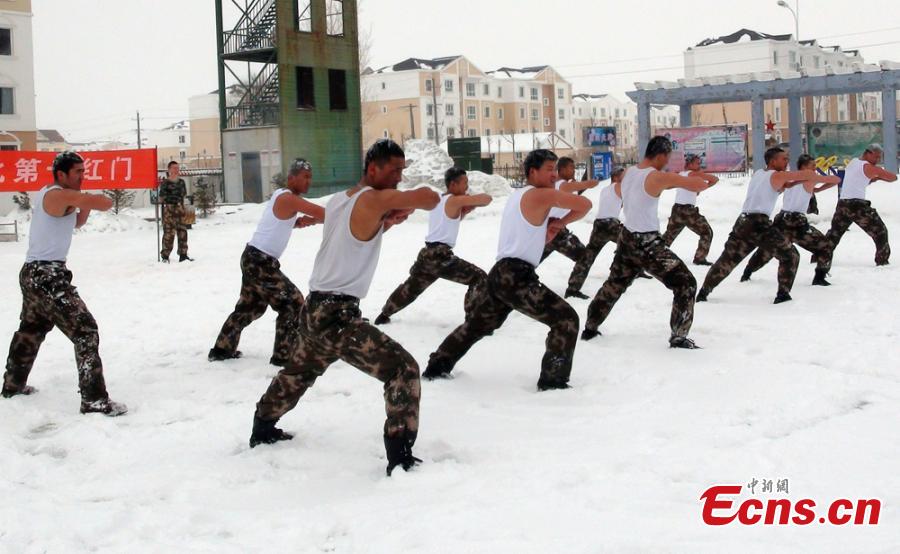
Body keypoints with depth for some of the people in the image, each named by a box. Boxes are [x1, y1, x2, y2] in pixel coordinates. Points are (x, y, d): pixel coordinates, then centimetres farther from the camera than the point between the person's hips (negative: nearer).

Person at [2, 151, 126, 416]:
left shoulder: (46, 194, 15)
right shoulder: (60, 195, -15)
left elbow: (76, 223, 26)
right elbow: (104, 203, -24)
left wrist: (85, 205, 8)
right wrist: (96, 200, -2)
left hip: (34, 273, 11)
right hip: (47, 276, -11)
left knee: (31, 330, 27)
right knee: (86, 331, -12)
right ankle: (94, 400, -15)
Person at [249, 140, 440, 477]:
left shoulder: (336, 201, 14)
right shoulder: (375, 200, -11)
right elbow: (427, 197, -21)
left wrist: (387, 223, 8)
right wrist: (420, 202, 2)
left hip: (314, 310, 9)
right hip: (338, 316, -9)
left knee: (298, 372, 33)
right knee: (403, 370, -11)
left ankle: (262, 429, 50)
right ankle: (400, 457, -15)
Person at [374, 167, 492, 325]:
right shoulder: (456, 201, -8)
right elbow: (486, 199, -11)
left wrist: (465, 210, 15)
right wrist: (472, 203, 10)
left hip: (427, 253, 9)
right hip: (441, 255, -9)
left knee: (410, 288, 27)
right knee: (479, 278, -9)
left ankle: (383, 315, 41)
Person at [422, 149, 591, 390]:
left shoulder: (517, 195, 23)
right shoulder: (543, 194, -6)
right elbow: (584, 204, -12)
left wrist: (550, 226, 11)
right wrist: (561, 223, 3)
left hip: (501, 273, 9)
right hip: (517, 276, -9)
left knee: (476, 325, 24)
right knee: (566, 319, -5)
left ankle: (436, 367, 32)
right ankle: (552, 380, -7)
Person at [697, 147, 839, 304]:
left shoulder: (758, 174, 22)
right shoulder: (777, 176, 1)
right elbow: (806, 175, -2)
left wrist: (793, 183, 21)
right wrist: (829, 179, 12)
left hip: (742, 222, 7)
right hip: (759, 224, -7)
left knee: (726, 260, 16)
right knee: (790, 256, 5)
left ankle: (703, 293, 16)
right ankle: (783, 294, -1)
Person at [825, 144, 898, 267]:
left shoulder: (852, 162, 17)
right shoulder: (869, 168, -5)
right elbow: (893, 177, -1)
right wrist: (879, 176, 14)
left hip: (842, 203, 7)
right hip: (857, 205, -7)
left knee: (834, 233, 21)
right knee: (880, 232, 4)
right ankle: (882, 261, 0)